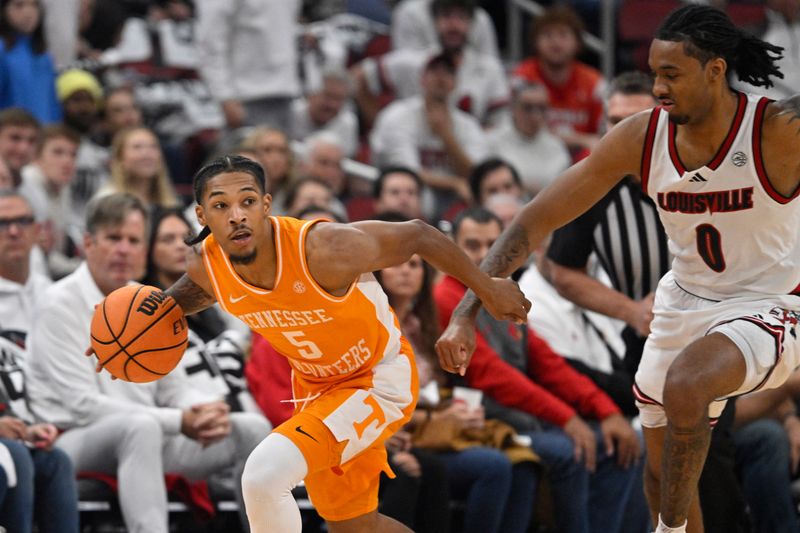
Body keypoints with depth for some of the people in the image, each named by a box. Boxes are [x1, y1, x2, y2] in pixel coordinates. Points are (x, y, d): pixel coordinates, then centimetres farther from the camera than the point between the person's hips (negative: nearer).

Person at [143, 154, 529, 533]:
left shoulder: (323, 249, -35)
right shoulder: (206, 266, -18)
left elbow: (417, 235, -19)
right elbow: (189, 293, 10)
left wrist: (489, 290, -7)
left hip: (379, 380, -7)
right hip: (314, 385, 7)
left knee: (264, 476, -27)